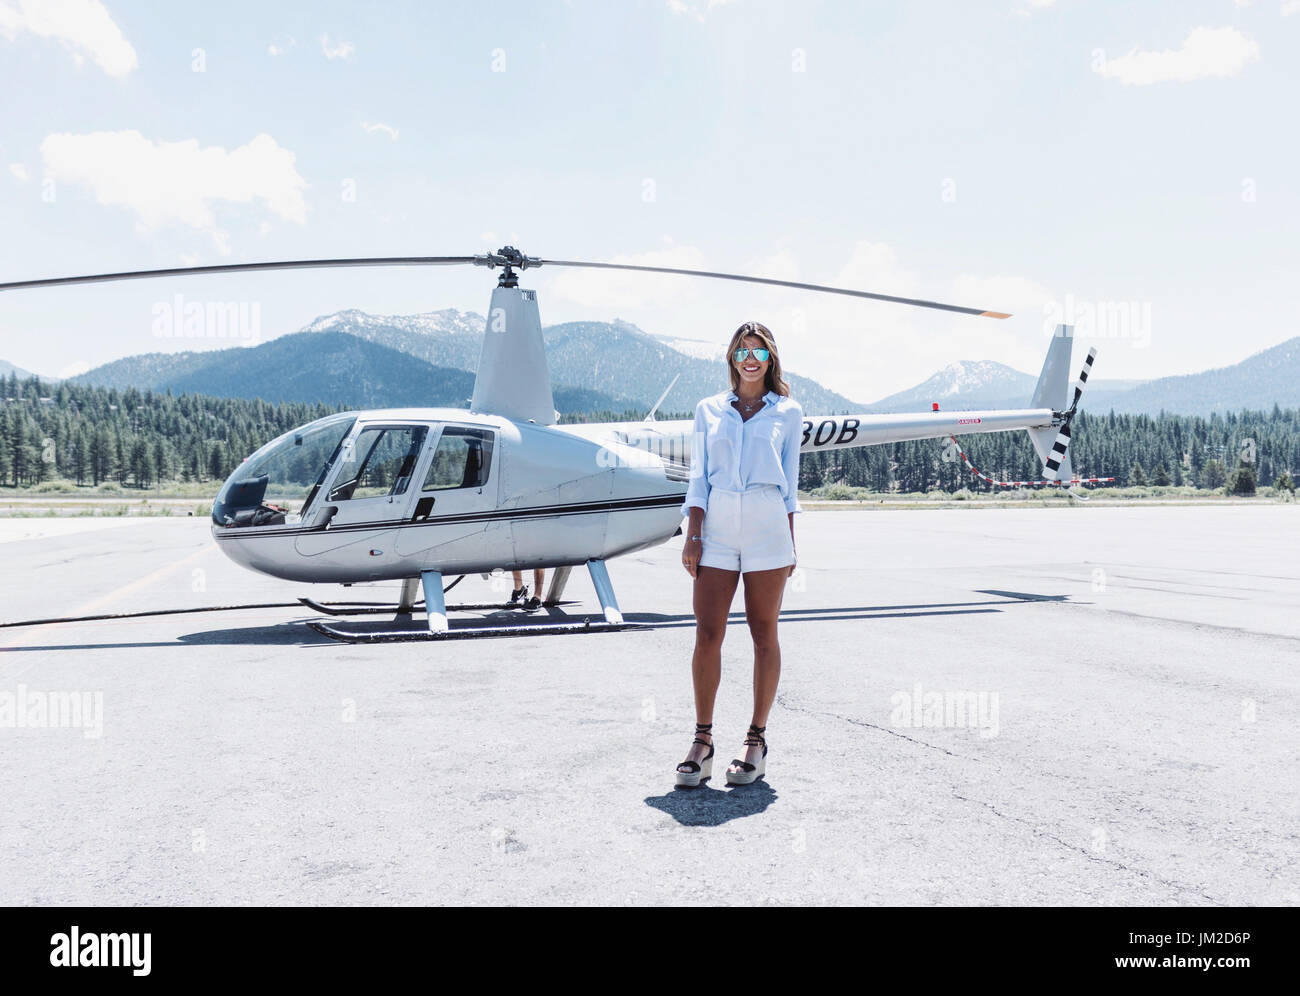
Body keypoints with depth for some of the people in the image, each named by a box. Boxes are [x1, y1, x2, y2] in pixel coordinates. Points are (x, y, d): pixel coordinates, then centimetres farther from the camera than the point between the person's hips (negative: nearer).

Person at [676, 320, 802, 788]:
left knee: (764, 634, 3)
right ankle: (702, 741, 3)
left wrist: (789, 543, 5)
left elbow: (789, 481, 10)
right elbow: (699, 478, 10)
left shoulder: (787, 412, 10)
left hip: (767, 526, -1)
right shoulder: (709, 410, 13)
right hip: (717, 526, 1)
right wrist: (693, 535, 0)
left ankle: (757, 740, 11)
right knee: (707, 634, -4)